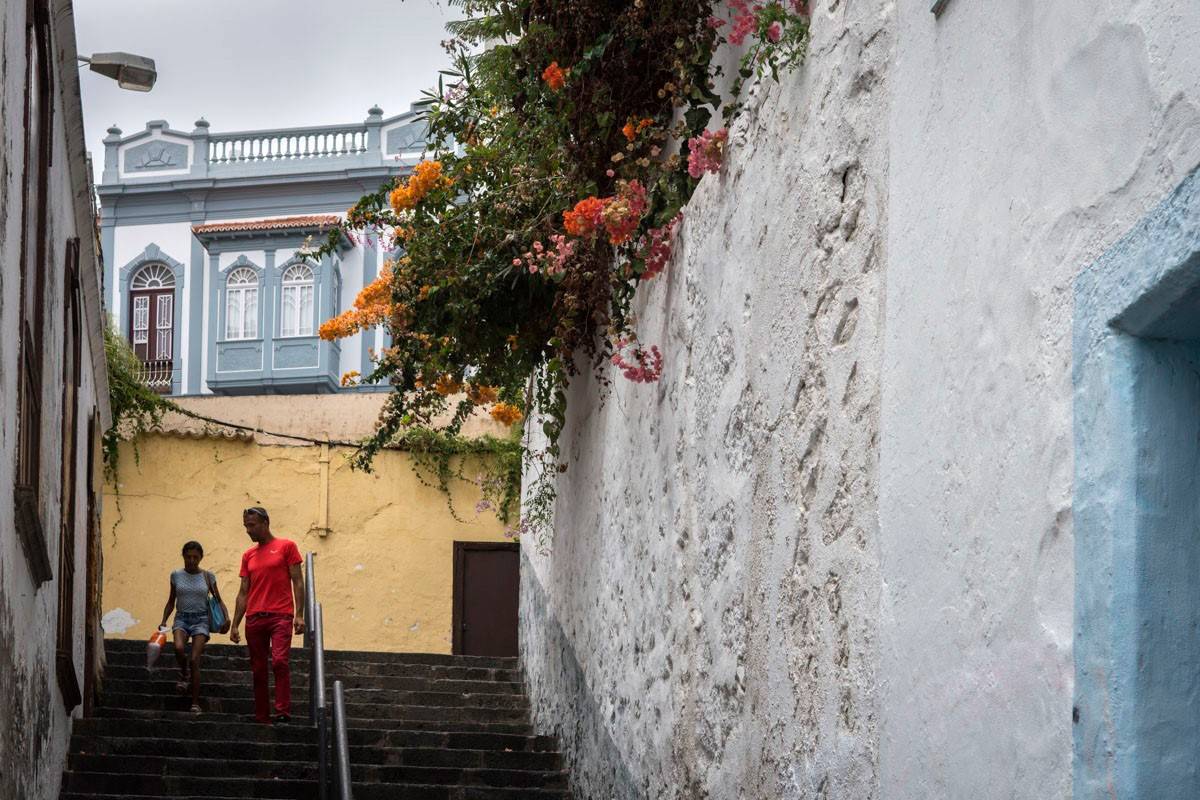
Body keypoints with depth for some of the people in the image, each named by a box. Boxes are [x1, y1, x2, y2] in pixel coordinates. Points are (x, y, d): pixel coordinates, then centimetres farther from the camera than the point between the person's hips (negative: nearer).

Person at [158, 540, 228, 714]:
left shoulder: (207, 576, 3)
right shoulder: (176, 576, 6)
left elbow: (218, 600, 9)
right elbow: (171, 602, 15)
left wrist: (226, 617, -8)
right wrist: (163, 621, 3)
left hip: (201, 619, -1)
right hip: (182, 618, 1)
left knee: (194, 660, -13)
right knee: (179, 648, -30)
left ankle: (195, 703, -8)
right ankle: (184, 674, 4)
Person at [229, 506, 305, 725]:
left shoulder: (286, 547, 5)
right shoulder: (248, 555, 17)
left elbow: (297, 582, 1)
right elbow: (243, 593, 18)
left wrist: (299, 615, -9)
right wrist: (235, 625, 11)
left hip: (280, 616, -5)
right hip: (254, 618, 5)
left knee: (279, 662, -19)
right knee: (258, 670, 4)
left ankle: (283, 713, -19)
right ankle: (261, 718, 6)